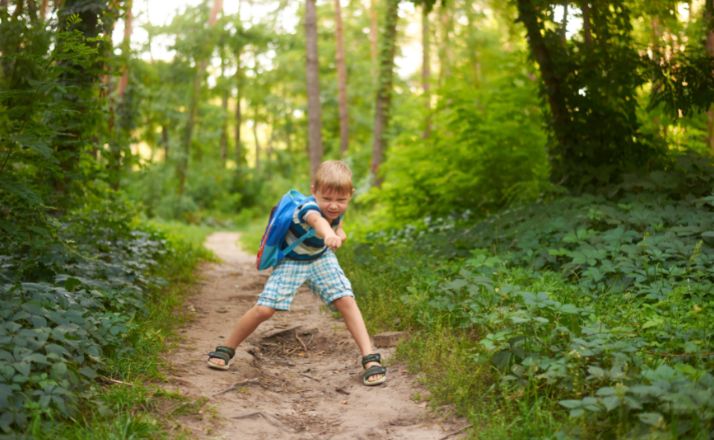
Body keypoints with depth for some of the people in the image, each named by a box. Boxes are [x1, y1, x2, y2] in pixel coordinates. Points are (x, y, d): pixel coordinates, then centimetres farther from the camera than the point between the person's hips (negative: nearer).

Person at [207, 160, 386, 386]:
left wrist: (339, 230, -3)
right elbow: (316, 219, -68)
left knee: (346, 301, -13)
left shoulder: (338, 209, -17)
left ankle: (370, 358, -8)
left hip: (321, 259, 5)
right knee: (264, 309, -10)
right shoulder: (308, 208, -39)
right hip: (291, 262, -4)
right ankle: (226, 349, 13)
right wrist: (328, 234, -89)